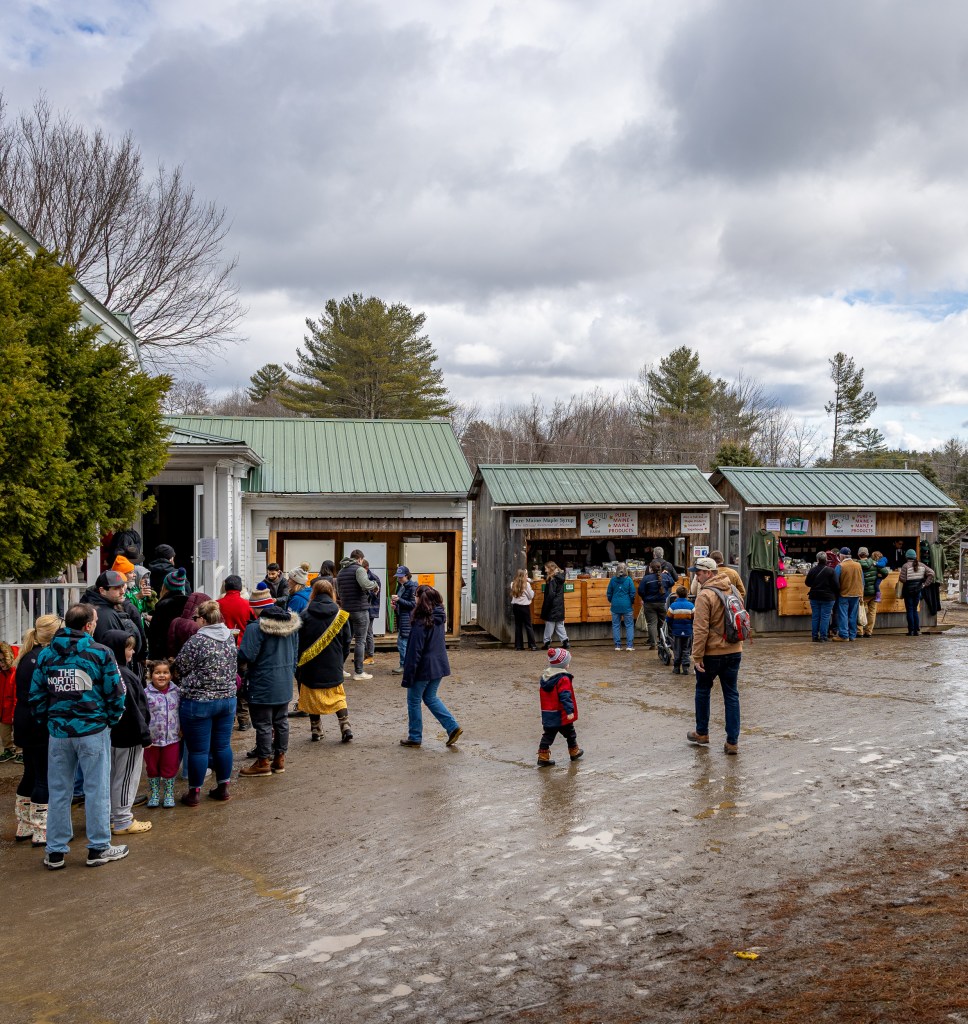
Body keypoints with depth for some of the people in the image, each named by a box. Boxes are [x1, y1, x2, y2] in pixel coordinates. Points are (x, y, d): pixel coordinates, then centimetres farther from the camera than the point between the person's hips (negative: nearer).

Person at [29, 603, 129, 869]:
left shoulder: (46, 655, 5)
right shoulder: (100, 653, -7)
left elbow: (35, 696, 7)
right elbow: (115, 693, -6)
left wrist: (48, 722, 16)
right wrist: (110, 720, 9)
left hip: (58, 732, 4)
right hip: (93, 731, -4)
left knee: (58, 791, 12)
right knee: (97, 790, 6)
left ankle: (55, 851, 18)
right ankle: (98, 848, 14)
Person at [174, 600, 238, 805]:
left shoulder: (197, 641, -17)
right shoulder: (230, 638, 3)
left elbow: (180, 667, -7)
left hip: (199, 702, -6)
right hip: (228, 699, 6)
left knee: (198, 750, 3)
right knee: (223, 746, 14)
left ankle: (194, 793, 13)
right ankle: (223, 788, 23)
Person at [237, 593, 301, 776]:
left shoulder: (255, 628, -18)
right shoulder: (292, 625, 7)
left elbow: (246, 656, -21)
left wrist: (242, 665, 0)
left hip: (263, 685, -7)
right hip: (285, 685, 7)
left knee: (263, 724, 3)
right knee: (281, 722, 15)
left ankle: (263, 762, 12)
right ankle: (280, 758, 24)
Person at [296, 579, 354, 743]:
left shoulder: (306, 615, -8)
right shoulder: (340, 615, -4)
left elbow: (299, 643, -3)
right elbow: (346, 642, 3)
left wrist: (299, 664, 7)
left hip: (311, 667, -1)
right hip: (334, 668, 1)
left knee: (313, 697, 13)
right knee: (338, 697, 15)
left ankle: (316, 731, 17)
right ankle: (345, 727, 3)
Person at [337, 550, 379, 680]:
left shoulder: (341, 571, 14)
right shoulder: (359, 569, -11)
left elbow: (339, 591, 17)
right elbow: (364, 583, -29)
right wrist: (374, 585, -11)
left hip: (345, 609, 7)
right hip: (360, 609, -7)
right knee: (360, 641, -2)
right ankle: (358, 672, 0)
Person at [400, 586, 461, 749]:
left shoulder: (421, 623, -20)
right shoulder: (439, 619, 1)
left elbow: (414, 652, -18)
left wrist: (407, 677, -14)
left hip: (424, 669, -7)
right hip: (440, 666, 7)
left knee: (414, 701, 10)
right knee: (431, 698, 22)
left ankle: (415, 738, 18)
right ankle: (453, 727, 13)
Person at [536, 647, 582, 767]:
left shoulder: (544, 677, 7)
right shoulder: (563, 679, -18)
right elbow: (565, 696, -26)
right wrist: (569, 711, -27)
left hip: (547, 714, 6)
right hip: (561, 714, -6)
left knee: (548, 734, 8)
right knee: (570, 733, 15)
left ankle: (543, 757, 2)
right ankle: (574, 752, 32)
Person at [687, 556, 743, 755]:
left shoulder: (705, 595, -17)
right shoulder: (732, 591, 7)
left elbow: (701, 629, -20)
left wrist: (697, 656, -15)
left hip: (712, 653, -6)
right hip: (734, 651, 6)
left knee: (703, 691, 15)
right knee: (731, 695, 8)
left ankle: (701, 734, 26)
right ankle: (732, 742, 6)